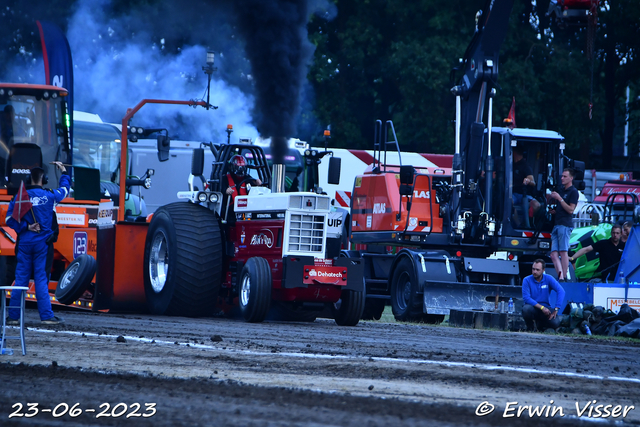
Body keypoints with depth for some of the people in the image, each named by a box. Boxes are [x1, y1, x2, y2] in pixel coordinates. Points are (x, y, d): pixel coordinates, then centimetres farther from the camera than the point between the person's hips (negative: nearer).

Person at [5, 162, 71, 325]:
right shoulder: (49, 196, -2)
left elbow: (10, 219, -5)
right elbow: (64, 189, 19)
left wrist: (26, 227, -4)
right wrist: (63, 172, 32)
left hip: (24, 243, 1)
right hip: (42, 243, -1)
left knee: (21, 278, 3)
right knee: (41, 279, 1)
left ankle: (14, 316, 4)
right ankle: (47, 315, -2)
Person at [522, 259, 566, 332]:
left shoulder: (548, 279, -2)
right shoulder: (527, 280, -6)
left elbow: (561, 291, -13)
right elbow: (526, 298, -16)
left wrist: (556, 309, -24)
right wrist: (541, 307, -25)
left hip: (545, 308, 2)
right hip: (533, 308, -2)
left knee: (556, 323, -27)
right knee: (526, 309, -38)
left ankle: (540, 324, 12)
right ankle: (530, 328, -3)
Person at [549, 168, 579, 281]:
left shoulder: (573, 192, -3)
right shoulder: (560, 190, 23)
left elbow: (571, 209, -11)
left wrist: (559, 198, -12)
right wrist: (553, 210, 14)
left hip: (565, 224, -9)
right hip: (557, 224, 9)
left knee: (563, 251, -11)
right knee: (553, 253, -2)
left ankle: (564, 277, -11)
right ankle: (560, 275, -9)